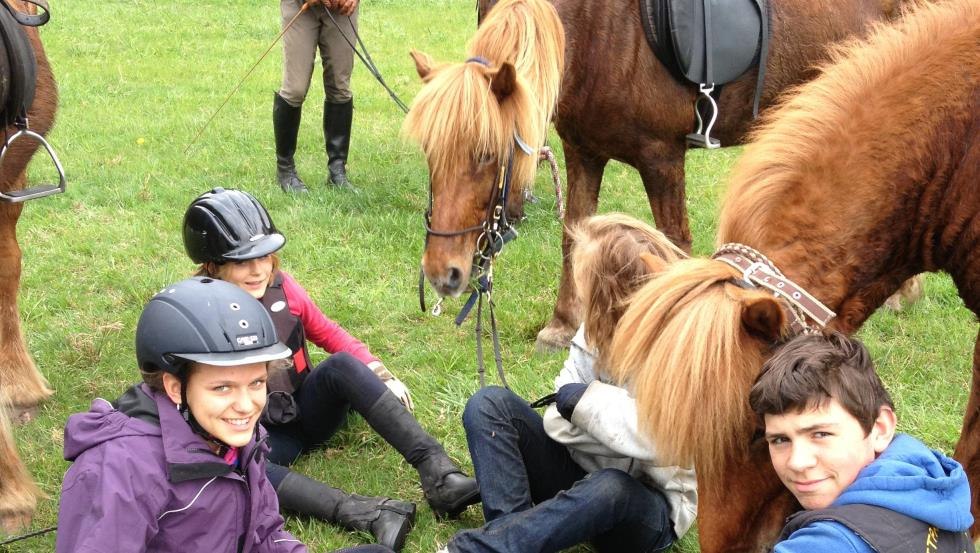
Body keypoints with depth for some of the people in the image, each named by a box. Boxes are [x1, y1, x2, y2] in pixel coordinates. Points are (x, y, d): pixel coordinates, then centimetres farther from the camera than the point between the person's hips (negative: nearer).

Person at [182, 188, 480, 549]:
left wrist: (381, 376, -5)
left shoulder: (280, 288, -3)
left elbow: (330, 335, 8)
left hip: (308, 412, 4)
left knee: (342, 365, -27)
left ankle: (437, 473, -36)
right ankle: (363, 514, -49)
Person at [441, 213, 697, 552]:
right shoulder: (600, 325, -4)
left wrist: (585, 399, -26)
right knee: (489, 405, -13)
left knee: (609, 489, -42)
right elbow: (563, 422, -5)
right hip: (581, 470, 6)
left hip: (648, 508, -6)